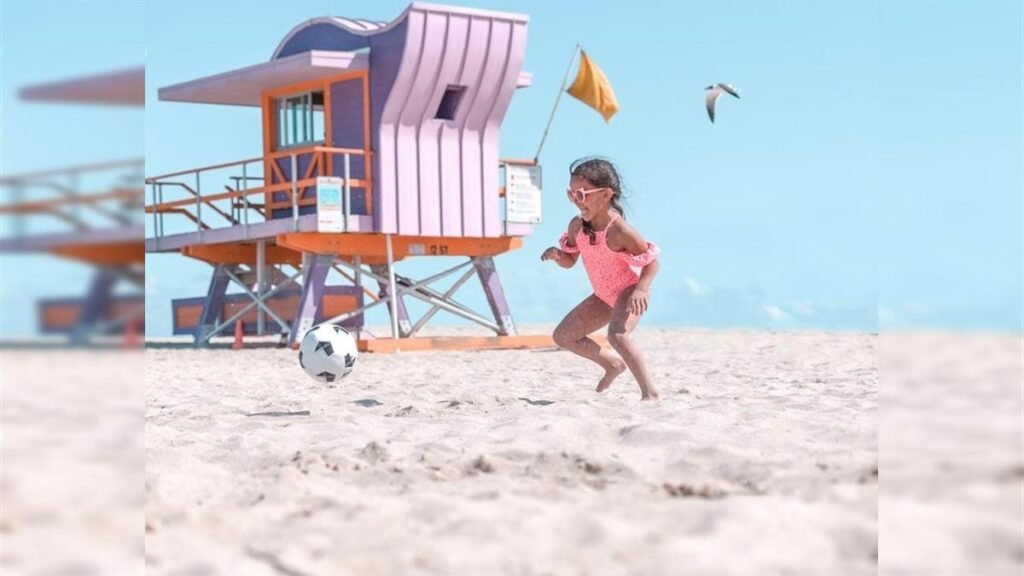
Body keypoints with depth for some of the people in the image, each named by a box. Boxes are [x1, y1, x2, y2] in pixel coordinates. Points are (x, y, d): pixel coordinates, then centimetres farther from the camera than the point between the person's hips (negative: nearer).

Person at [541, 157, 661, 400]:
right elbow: (569, 261, 5)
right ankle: (613, 363, 28)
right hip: (604, 295, 8)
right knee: (563, 336, 11)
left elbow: (651, 262, -23)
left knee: (617, 334, -35)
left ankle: (650, 392, -26)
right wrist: (556, 254, -18)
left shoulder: (620, 231, -30)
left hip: (630, 291, -8)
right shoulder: (577, 226, -9)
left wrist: (641, 290, -39)